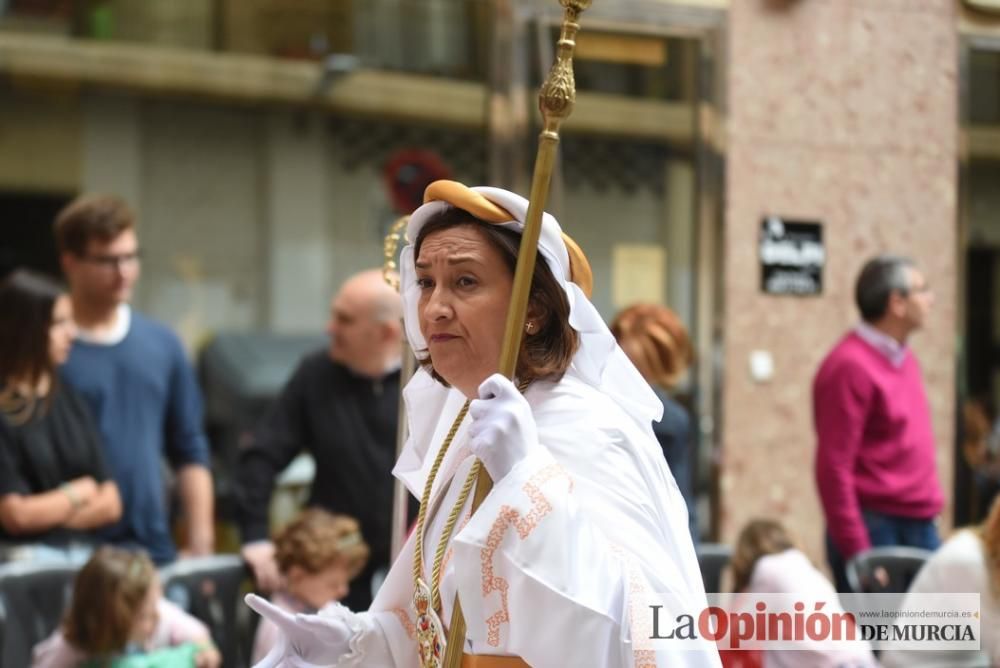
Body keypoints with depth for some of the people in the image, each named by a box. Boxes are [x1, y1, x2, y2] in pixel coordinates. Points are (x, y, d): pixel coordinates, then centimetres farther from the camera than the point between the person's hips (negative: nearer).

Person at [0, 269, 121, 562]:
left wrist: (48, 512, -6)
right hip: (25, 558, -5)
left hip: (83, 556, 5)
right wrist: (79, 492, 3)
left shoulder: (70, 402, 10)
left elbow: (110, 504, 8)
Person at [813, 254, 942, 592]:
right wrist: (858, 555, -19)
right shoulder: (851, 367, -13)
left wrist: (930, 520, 17)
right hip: (878, 529, -8)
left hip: (922, 528, 8)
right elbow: (833, 468, -17)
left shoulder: (903, 358, 14)